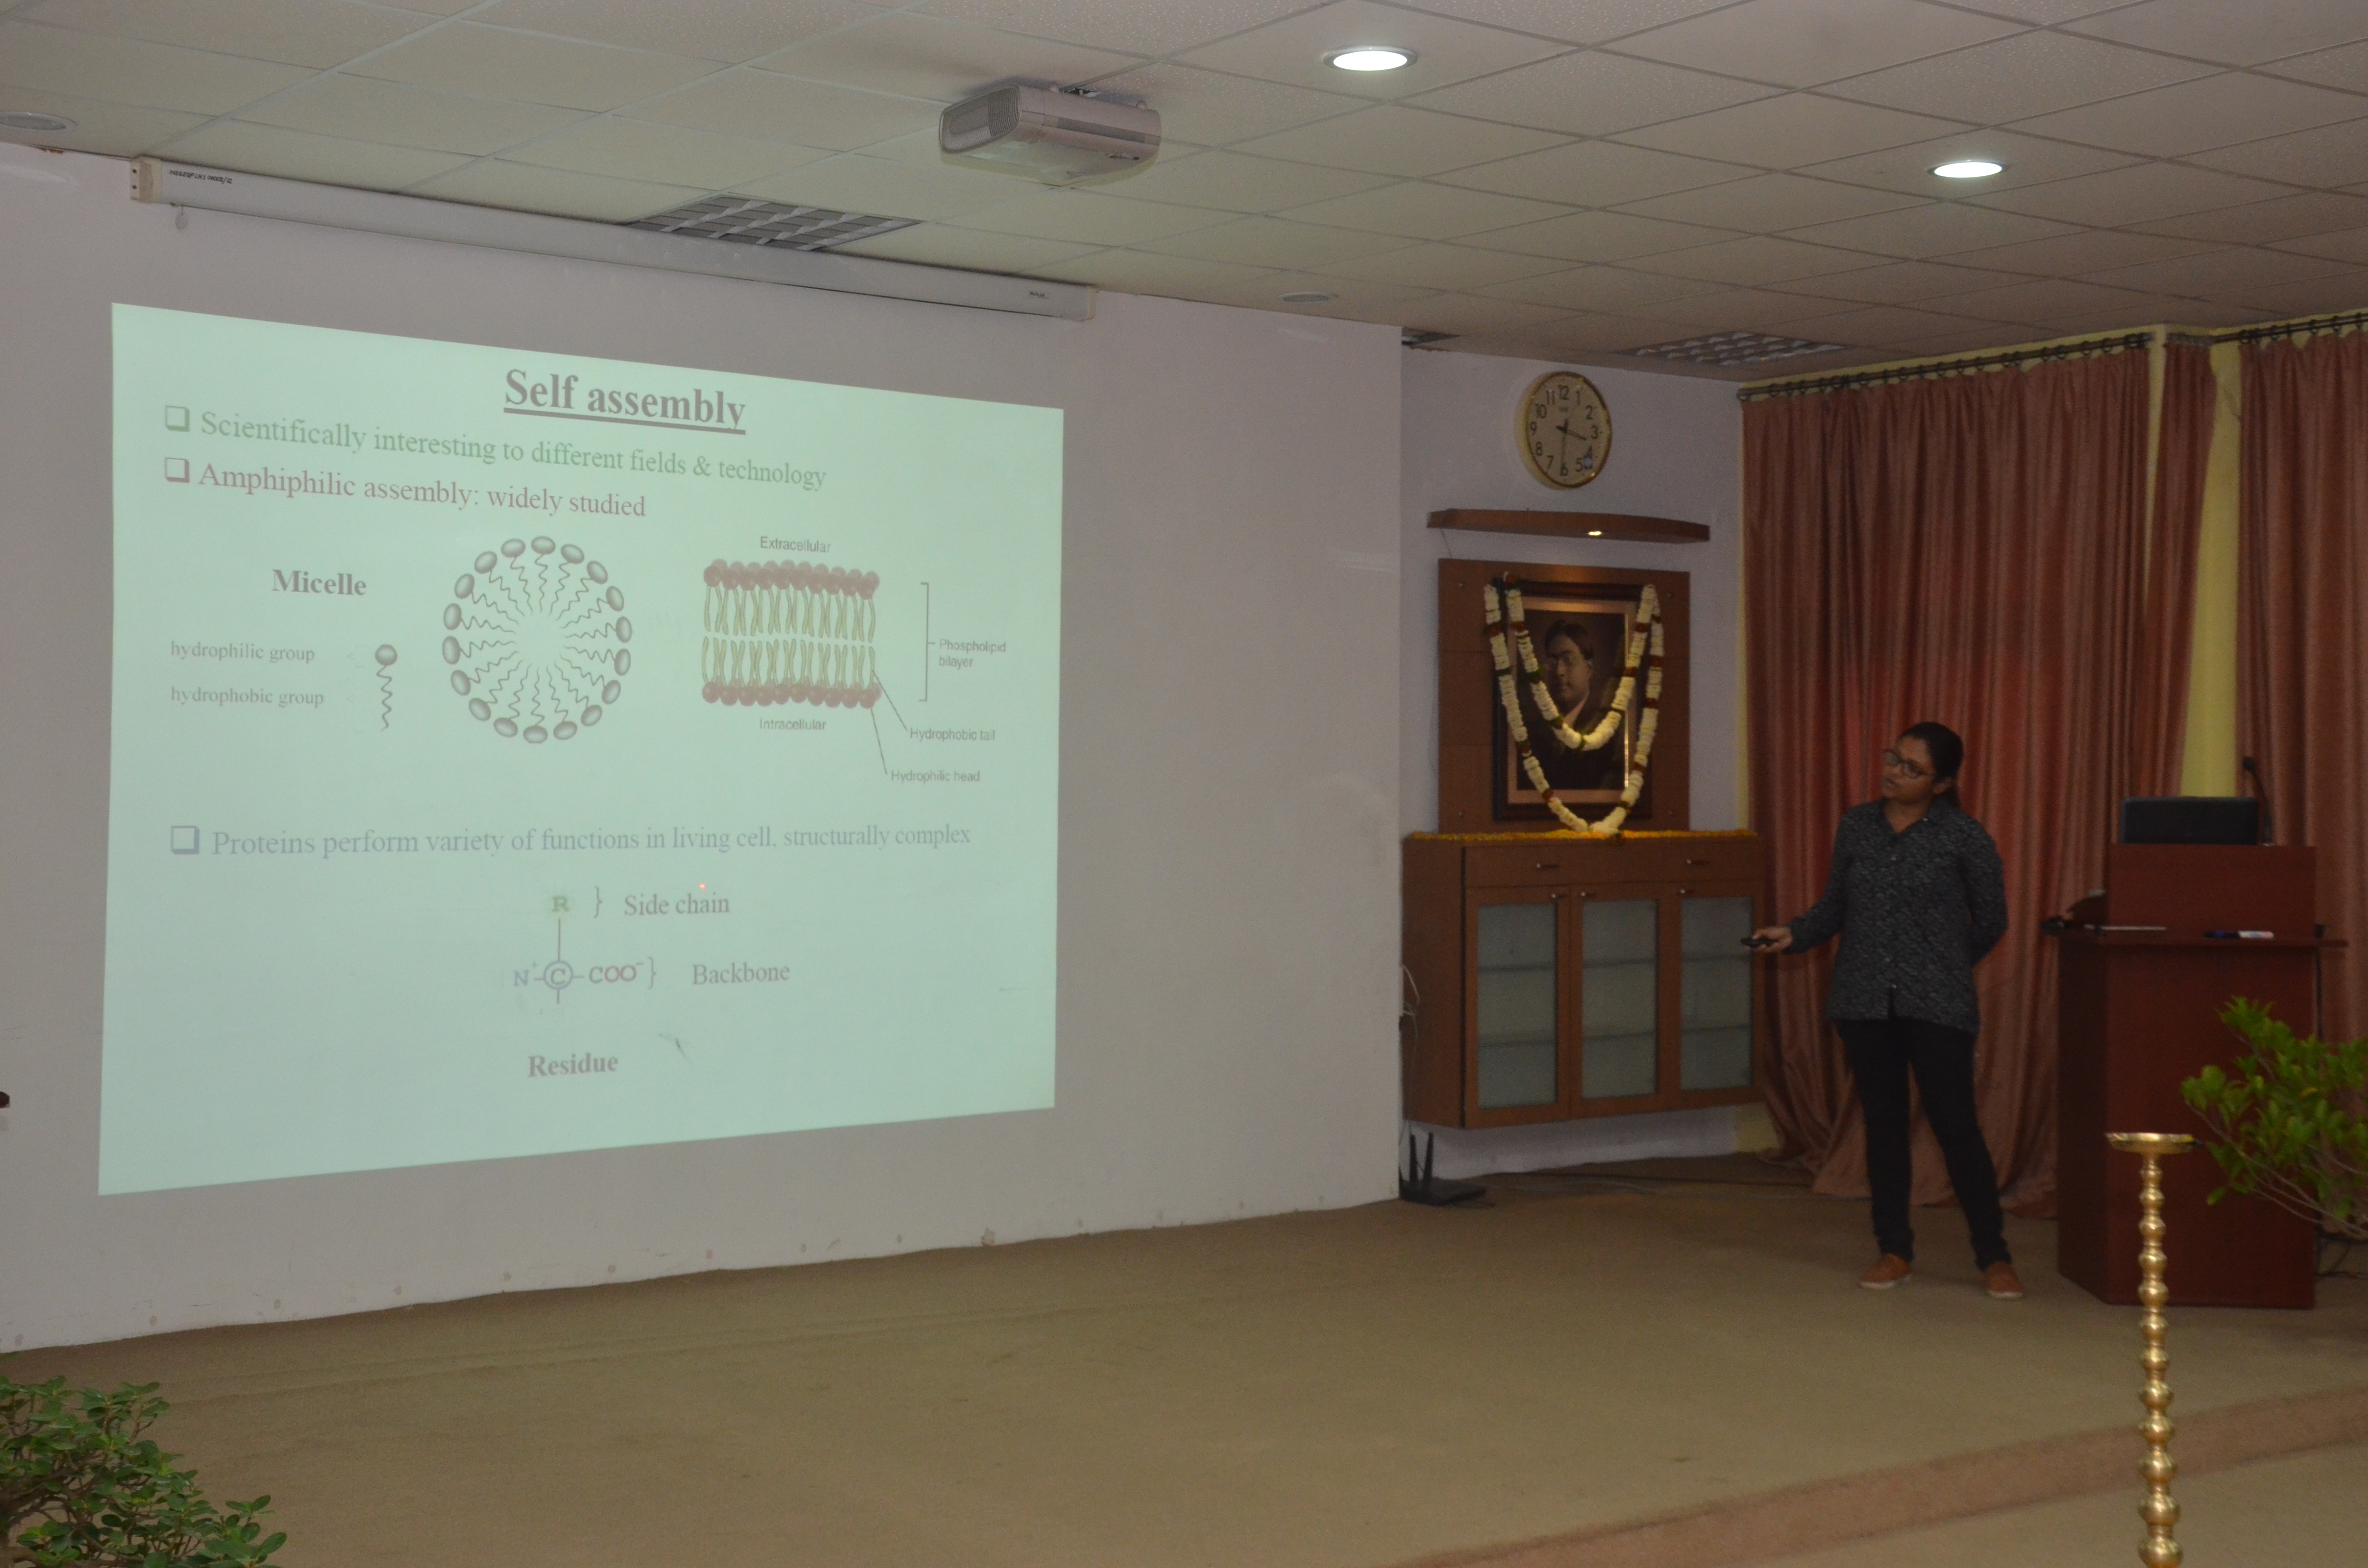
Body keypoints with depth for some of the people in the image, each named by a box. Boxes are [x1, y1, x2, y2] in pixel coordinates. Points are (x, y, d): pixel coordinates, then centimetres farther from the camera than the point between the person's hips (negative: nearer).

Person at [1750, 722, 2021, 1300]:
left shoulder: (1964, 837, -4)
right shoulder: (1856, 825, 7)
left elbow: (1990, 921, 6)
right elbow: (1834, 906, 13)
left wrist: (1939, 966, 10)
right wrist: (1794, 935, -3)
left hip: (1937, 1006, -4)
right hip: (1865, 1002, 4)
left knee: (1956, 1124, -4)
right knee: (1883, 1122, 9)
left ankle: (1993, 1256, 6)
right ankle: (1894, 1249, 19)